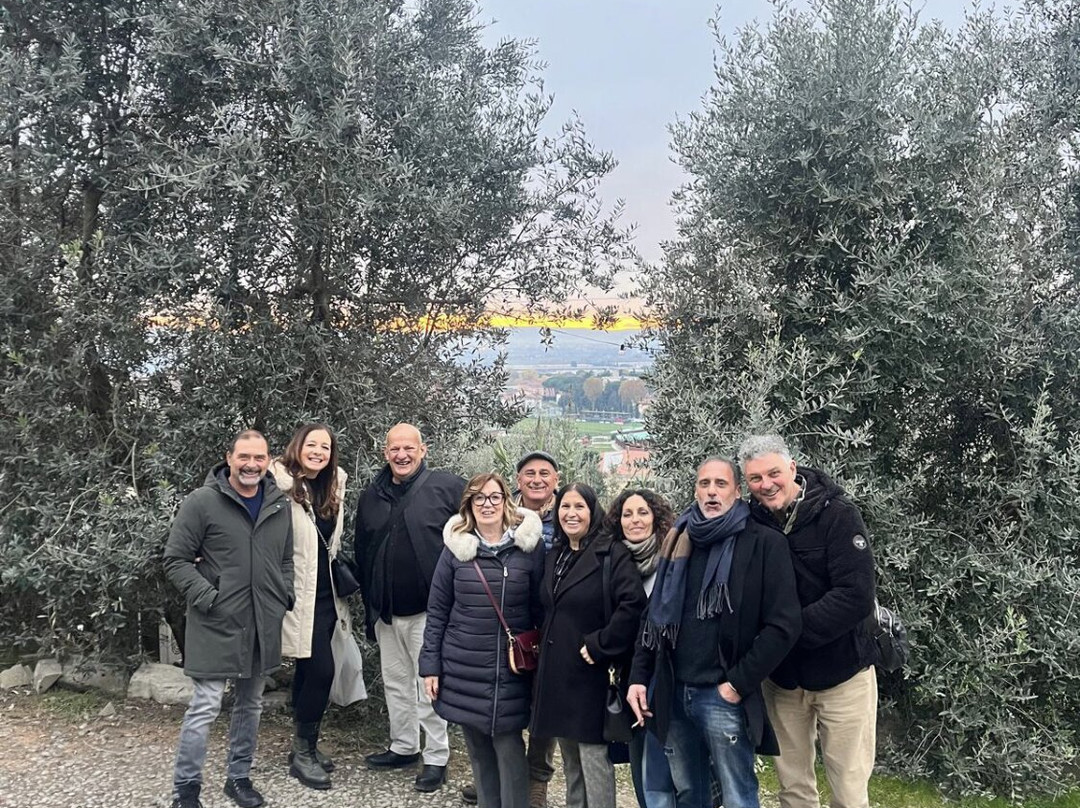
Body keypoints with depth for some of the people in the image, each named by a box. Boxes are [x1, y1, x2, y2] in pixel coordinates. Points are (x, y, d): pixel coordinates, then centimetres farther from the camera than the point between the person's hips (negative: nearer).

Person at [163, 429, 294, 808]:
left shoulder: (279, 506, 7)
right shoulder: (202, 502, -10)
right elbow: (175, 560, -8)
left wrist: (284, 598, 6)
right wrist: (208, 598, -15)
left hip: (263, 626, 6)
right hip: (216, 624, -5)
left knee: (251, 704, 16)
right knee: (205, 706, -4)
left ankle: (239, 777, 32)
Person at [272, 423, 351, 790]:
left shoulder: (333, 487, 8)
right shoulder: (282, 485, -15)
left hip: (326, 593, 7)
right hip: (299, 594, -7)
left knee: (308, 669, 15)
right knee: (321, 669, -8)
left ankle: (304, 746, 27)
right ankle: (303, 752, 7)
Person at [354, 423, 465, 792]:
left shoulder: (449, 487, -10)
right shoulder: (371, 496, 8)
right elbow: (362, 554, 15)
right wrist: (369, 605, 14)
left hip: (429, 610, -5)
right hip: (386, 611, 6)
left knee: (429, 685, 1)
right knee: (395, 683, 16)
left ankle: (437, 758, 14)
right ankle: (403, 747, 32)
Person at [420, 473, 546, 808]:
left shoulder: (529, 546, -3)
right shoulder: (456, 547, 0)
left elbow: (541, 608, 1)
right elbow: (437, 611, 4)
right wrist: (430, 665, 1)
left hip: (511, 670, -2)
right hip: (462, 668, 2)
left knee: (509, 748, -1)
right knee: (478, 749, 11)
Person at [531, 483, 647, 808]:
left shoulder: (612, 554, -12)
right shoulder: (553, 557, 11)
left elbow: (633, 605, -23)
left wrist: (599, 647, -20)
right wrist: (544, 649, 12)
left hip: (590, 674, -7)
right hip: (555, 673, 7)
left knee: (593, 758, -3)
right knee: (571, 760, 17)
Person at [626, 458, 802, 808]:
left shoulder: (764, 543, -6)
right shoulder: (678, 542, 10)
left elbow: (782, 625, -11)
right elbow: (655, 615, 15)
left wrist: (738, 684, -13)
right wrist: (639, 676, 7)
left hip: (723, 696, -5)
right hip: (673, 692, 5)